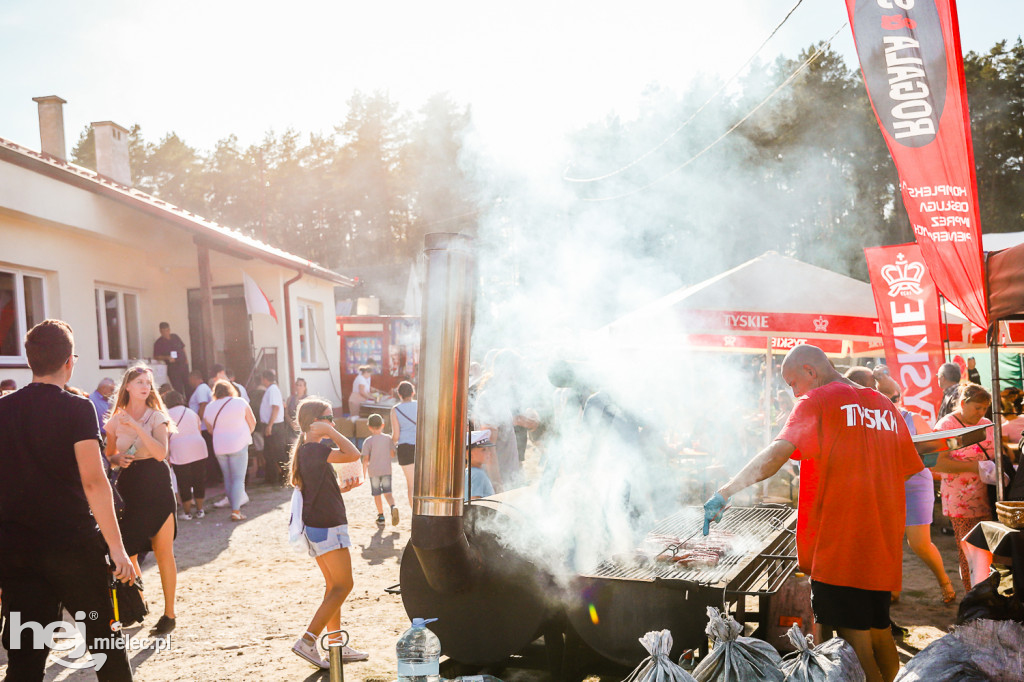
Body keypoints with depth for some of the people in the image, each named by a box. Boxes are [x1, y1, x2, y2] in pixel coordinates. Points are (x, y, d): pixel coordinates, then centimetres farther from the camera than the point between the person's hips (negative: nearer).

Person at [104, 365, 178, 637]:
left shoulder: (156, 416, -3)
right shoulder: (116, 420, 6)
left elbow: (161, 453, -17)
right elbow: (109, 456, 14)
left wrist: (136, 426, -22)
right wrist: (118, 459, -8)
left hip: (156, 484, -3)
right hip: (129, 486, 3)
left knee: (163, 551, -1)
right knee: (127, 551, 4)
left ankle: (169, 613, 8)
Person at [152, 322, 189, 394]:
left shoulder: (175, 337, 10)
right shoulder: (158, 343, -3)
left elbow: (183, 348, 18)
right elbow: (156, 357, -5)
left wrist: (186, 359, 6)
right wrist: (167, 358, -19)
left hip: (183, 364, 5)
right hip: (173, 368, -5)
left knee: (188, 386, 8)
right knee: (178, 389, -8)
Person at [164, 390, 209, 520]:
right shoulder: (192, 413, 18)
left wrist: (167, 455, -4)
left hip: (179, 452, -4)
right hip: (199, 448, 4)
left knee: (184, 484, 4)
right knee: (199, 480, 10)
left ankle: (187, 512, 10)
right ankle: (199, 510, 17)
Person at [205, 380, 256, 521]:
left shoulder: (209, 407, 6)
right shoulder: (240, 402, -4)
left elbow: (210, 429, 14)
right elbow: (252, 422, 3)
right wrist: (247, 434, 20)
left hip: (219, 446, 4)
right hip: (238, 445, -4)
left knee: (228, 478, 16)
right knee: (238, 478, -3)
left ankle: (233, 503, 22)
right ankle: (236, 511, -9)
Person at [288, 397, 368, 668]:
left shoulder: (306, 449, 13)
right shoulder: (313, 449, -18)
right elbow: (353, 455, -28)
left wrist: (342, 488, 17)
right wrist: (329, 432, -20)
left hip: (316, 525, 10)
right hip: (327, 526, -10)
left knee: (334, 586, 14)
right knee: (343, 586, -5)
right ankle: (307, 641, -7)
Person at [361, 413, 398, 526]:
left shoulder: (368, 441, -7)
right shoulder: (388, 439, 2)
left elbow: (365, 459, -9)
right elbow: (392, 453, 11)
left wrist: (364, 473, 0)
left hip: (374, 471, -2)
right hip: (387, 470, 2)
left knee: (376, 494, 9)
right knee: (387, 492, 5)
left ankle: (381, 516, 12)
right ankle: (393, 507, -23)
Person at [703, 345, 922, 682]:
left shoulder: (817, 401, -8)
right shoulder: (885, 406, 12)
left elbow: (778, 452, -22)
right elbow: (907, 469, 19)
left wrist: (725, 493, -20)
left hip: (839, 545, -7)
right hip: (883, 546, 7)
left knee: (854, 642, -3)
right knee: (879, 633, 20)